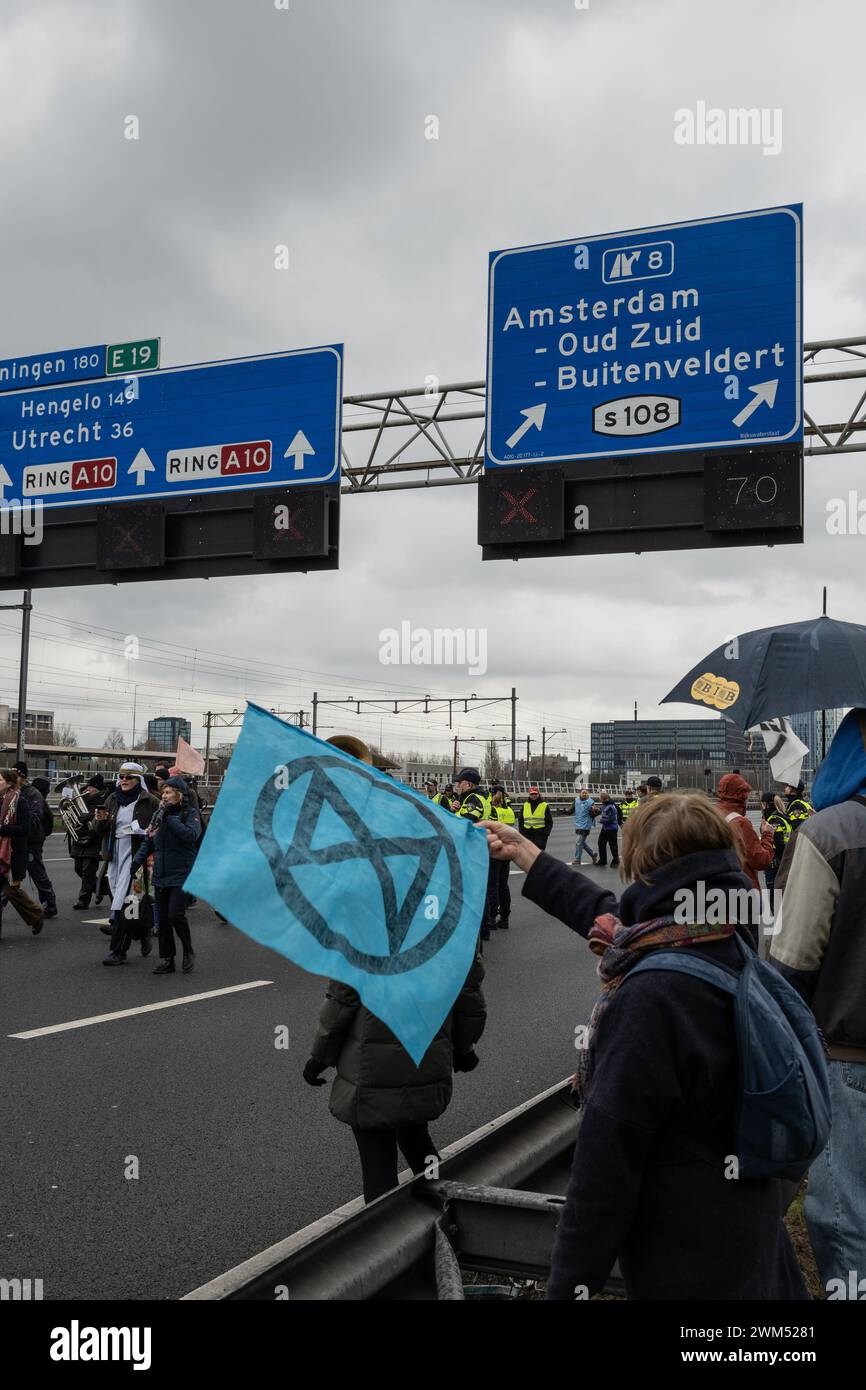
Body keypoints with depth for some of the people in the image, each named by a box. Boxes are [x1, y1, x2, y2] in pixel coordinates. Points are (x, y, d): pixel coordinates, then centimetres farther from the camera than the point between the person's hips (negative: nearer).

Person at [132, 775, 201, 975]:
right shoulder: (158, 815, 13)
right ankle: (166, 960, 17)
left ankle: (188, 951, 8)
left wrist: (169, 818, -19)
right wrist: (135, 864, 2)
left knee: (175, 914, -15)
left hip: (182, 876, -6)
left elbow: (191, 835, -22)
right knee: (163, 919, 8)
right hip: (161, 876, 6)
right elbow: (147, 843, 14)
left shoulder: (190, 813, -4)